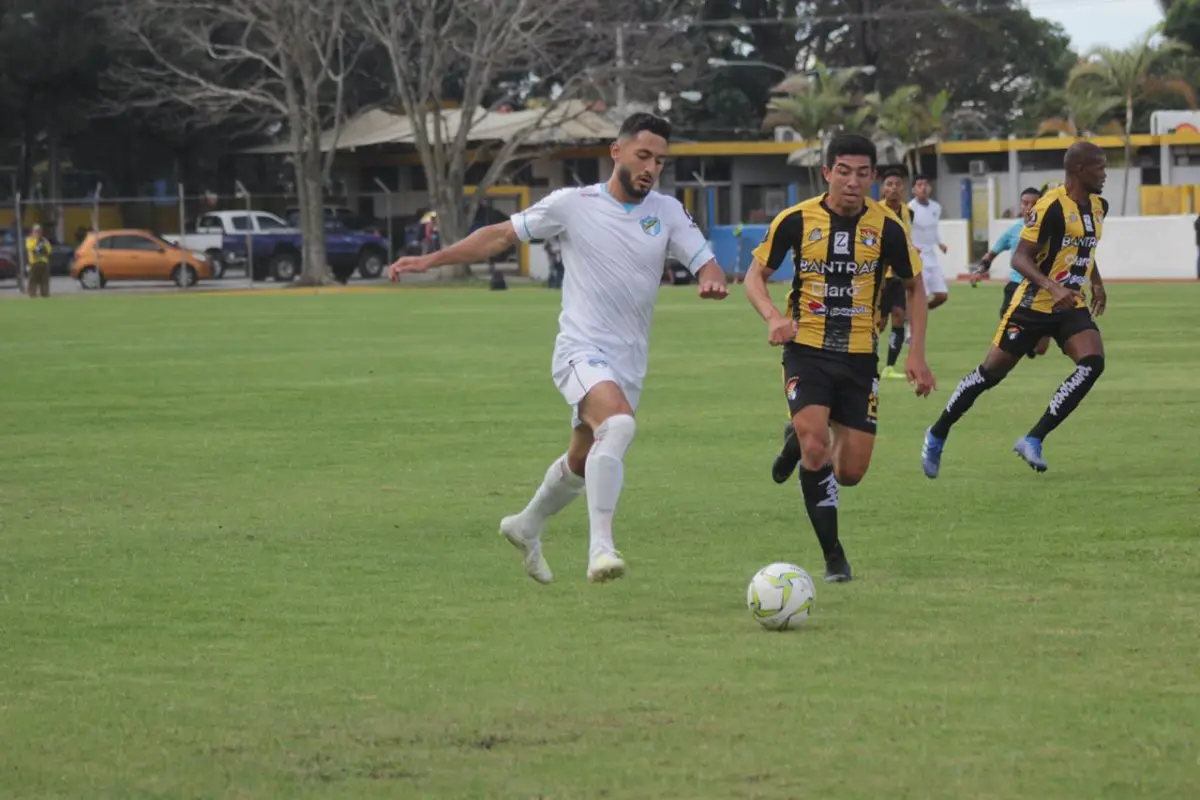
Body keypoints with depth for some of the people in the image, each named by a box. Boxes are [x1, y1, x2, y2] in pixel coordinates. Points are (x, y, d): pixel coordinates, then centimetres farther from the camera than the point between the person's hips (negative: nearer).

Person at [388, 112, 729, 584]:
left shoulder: (668, 212, 6)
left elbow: (705, 262, 1)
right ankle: (600, 549, -37)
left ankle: (526, 527, 47)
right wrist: (431, 260, 1)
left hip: (628, 364, 6)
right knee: (619, 425, -33)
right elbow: (502, 235, 4)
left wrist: (712, 280, -24)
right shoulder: (574, 204, -3)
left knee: (582, 463, 19)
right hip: (582, 349, -6)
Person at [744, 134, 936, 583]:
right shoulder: (796, 221, -7)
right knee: (815, 449, -23)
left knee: (851, 473, 1)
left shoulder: (886, 227, -3)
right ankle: (833, 557, -7)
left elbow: (914, 287, 10)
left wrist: (917, 353, 1)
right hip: (807, 350, -2)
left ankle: (799, 441, 36)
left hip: (860, 356, 2)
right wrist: (774, 317, -17)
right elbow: (755, 276, 4)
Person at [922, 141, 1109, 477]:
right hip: (1033, 305, -7)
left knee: (1093, 362, -18)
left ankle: (1033, 440, -13)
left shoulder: (1098, 207, 8)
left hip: (1071, 306, 7)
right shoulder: (1052, 206, -18)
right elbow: (1020, 257, -22)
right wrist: (1052, 288, -34)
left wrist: (1096, 282, 26)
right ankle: (937, 434, 22)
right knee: (991, 372, 1)